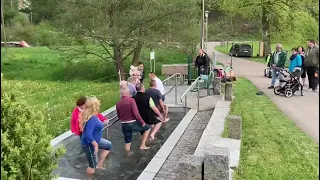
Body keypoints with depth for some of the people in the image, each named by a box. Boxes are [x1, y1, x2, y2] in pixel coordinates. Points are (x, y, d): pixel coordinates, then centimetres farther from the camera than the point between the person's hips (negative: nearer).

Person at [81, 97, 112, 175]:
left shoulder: (93, 115, -3)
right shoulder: (92, 119, -32)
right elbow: (88, 135, -38)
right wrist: (96, 145, -27)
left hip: (94, 140, 10)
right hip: (89, 144, -10)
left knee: (109, 145, 24)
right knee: (92, 165, 7)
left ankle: (99, 165, 28)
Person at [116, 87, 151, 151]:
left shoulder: (118, 104, 2)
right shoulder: (131, 100, -13)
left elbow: (119, 116, 12)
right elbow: (136, 113, -19)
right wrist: (142, 122, -9)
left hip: (124, 125, 5)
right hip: (133, 123, -5)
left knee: (127, 143, 16)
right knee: (147, 127, 18)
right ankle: (142, 145, 16)